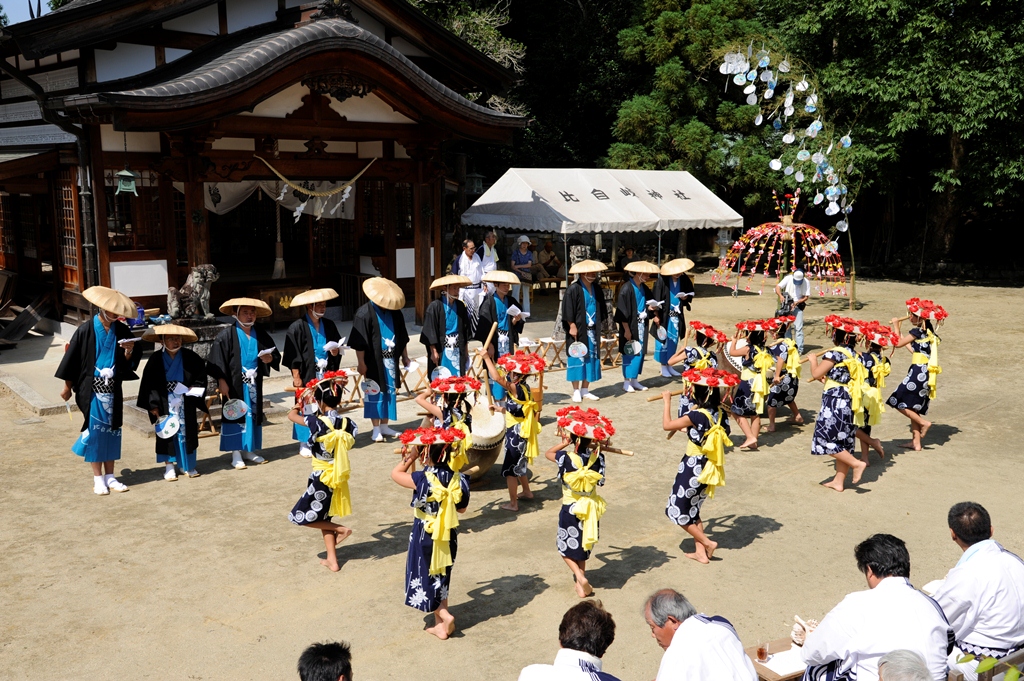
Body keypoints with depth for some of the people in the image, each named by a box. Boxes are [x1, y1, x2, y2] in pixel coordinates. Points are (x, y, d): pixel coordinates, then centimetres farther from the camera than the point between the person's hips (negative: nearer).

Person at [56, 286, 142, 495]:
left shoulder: (122, 331, 2)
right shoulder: (86, 330, -10)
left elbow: (131, 361, 5)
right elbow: (72, 359, -4)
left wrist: (129, 352, -17)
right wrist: (67, 387, 0)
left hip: (113, 389, 4)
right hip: (92, 390, -4)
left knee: (112, 431, 8)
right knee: (95, 431, 0)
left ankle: (110, 476, 17)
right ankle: (98, 478, 10)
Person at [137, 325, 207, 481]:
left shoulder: (189, 357, -3)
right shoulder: (156, 358, -6)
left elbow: (202, 371, 7)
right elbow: (149, 382, -6)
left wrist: (194, 389, -6)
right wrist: (153, 404, -10)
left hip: (185, 403, 2)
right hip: (165, 403, -2)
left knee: (186, 431, 8)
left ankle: (187, 465, 20)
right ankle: (169, 466, 15)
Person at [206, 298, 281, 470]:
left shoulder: (261, 335, 8)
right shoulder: (226, 336, -7)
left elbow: (276, 356, 13)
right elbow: (217, 361, -12)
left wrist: (270, 359, -9)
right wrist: (222, 381, -18)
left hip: (254, 384, 5)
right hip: (235, 384, -5)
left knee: (253, 415, 10)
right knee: (235, 415, -1)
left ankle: (249, 450, 21)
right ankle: (236, 453, 4)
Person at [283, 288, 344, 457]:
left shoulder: (329, 325, 7)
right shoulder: (297, 327, -9)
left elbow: (338, 347, 16)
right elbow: (292, 355, -11)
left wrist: (336, 352, -6)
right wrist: (296, 377, -15)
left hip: (326, 375, 5)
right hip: (307, 376, -5)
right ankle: (304, 444, 10)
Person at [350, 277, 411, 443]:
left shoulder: (395, 312, 5)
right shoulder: (364, 313, -12)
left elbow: (402, 336, 15)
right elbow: (359, 342, -12)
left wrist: (404, 356, 15)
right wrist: (361, 363, -13)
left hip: (390, 360, 5)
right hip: (373, 361, -5)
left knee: (389, 392, 11)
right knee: (374, 393, 1)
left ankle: (385, 426, 22)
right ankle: (376, 429, 10)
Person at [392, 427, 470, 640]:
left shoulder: (422, 479, -23)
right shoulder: (457, 479, -10)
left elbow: (395, 474, -7)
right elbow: (462, 508, 3)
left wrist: (410, 457, 0)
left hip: (425, 537, -5)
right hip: (448, 536, 5)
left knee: (424, 579, 12)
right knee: (440, 579, 18)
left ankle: (444, 616, 1)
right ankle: (440, 625, 24)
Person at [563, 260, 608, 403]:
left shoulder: (597, 290, 9)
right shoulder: (573, 289, -10)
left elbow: (602, 310, 16)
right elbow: (568, 311, -13)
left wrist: (600, 324, 10)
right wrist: (572, 326, -17)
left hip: (593, 330, 6)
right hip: (578, 330, -6)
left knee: (591, 359, 8)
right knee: (577, 359, 0)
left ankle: (585, 390, 18)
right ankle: (576, 391, 9)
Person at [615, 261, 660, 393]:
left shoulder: (643, 288, 5)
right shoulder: (626, 289, -17)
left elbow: (649, 302, 19)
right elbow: (622, 312, -18)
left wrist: (650, 307, -6)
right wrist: (627, 330, -18)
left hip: (641, 326, 7)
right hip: (630, 326, -7)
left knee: (639, 352, 11)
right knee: (629, 353, 0)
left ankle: (634, 380, 21)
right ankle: (626, 382, 10)